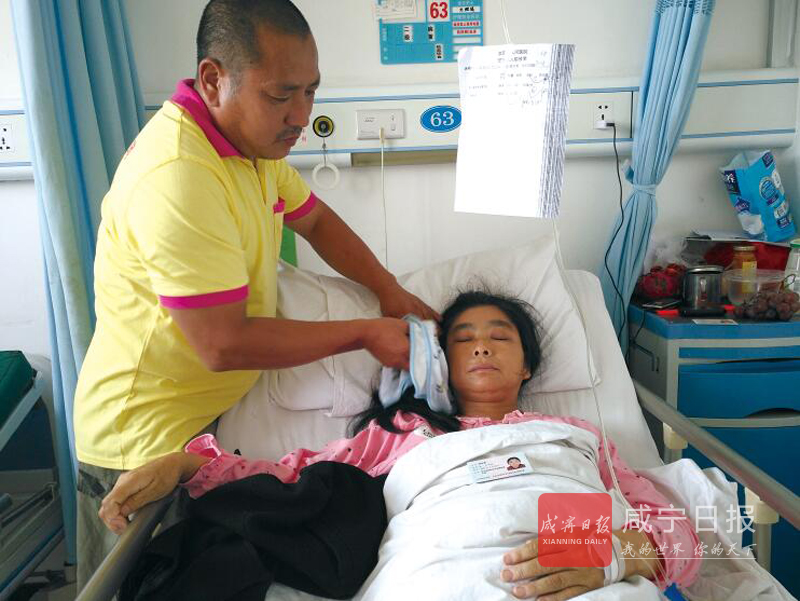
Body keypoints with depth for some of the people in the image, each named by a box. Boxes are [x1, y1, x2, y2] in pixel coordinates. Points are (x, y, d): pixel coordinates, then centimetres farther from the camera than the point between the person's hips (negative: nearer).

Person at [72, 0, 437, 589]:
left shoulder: (253, 138, -1)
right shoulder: (176, 177, -32)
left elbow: (316, 220, 12)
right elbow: (224, 345, -30)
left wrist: (391, 293, -1)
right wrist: (365, 334, -21)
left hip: (210, 417, 8)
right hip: (147, 443, -8)